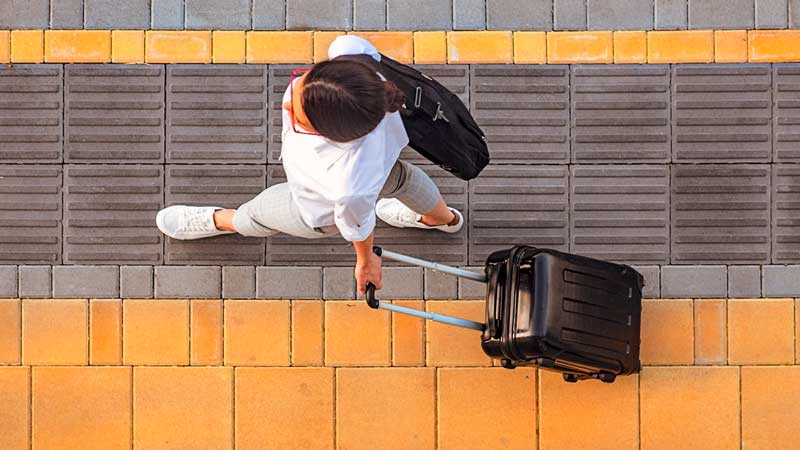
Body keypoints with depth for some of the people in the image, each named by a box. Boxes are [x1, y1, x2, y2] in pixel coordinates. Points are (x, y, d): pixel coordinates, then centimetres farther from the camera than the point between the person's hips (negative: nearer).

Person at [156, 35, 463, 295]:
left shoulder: (352, 187, -54)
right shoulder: (351, 55, -45)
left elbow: (358, 226, -29)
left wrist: (365, 261, -5)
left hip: (319, 215, -4)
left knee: (257, 214, 28)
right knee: (400, 178, 41)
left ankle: (218, 222, 67)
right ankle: (446, 220, 74)